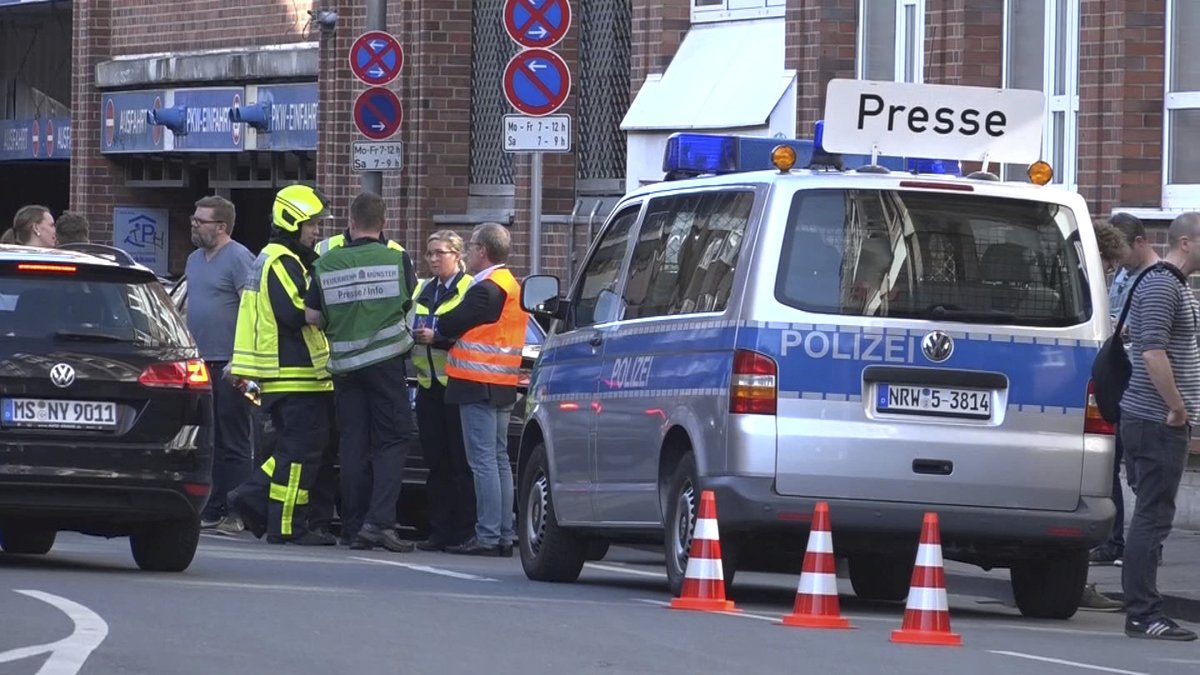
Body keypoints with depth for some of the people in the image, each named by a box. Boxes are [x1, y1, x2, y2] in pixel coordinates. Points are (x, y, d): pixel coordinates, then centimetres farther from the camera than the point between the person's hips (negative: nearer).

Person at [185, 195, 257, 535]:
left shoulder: (238, 259, -9)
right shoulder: (195, 259, 18)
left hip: (229, 366, -9)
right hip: (200, 364, 9)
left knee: (233, 444, -6)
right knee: (206, 442, 10)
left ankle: (237, 514, -6)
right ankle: (210, 511, 13)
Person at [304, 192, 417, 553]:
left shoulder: (327, 263, 0)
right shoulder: (397, 259, -4)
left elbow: (311, 316, 3)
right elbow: (410, 303, 9)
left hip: (344, 364, 2)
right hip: (385, 361, -2)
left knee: (353, 445, 7)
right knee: (392, 441, 0)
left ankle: (354, 527, 7)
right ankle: (380, 520, -14)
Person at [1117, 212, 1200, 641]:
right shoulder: (1160, 286, -15)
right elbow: (1153, 352, -24)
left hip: (1162, 420, 10)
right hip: (1158, 422, -10)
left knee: (1152, 517, 12)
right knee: (1153, 517, -9)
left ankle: (1142, 609, 16)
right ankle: (1142, 615, -9)